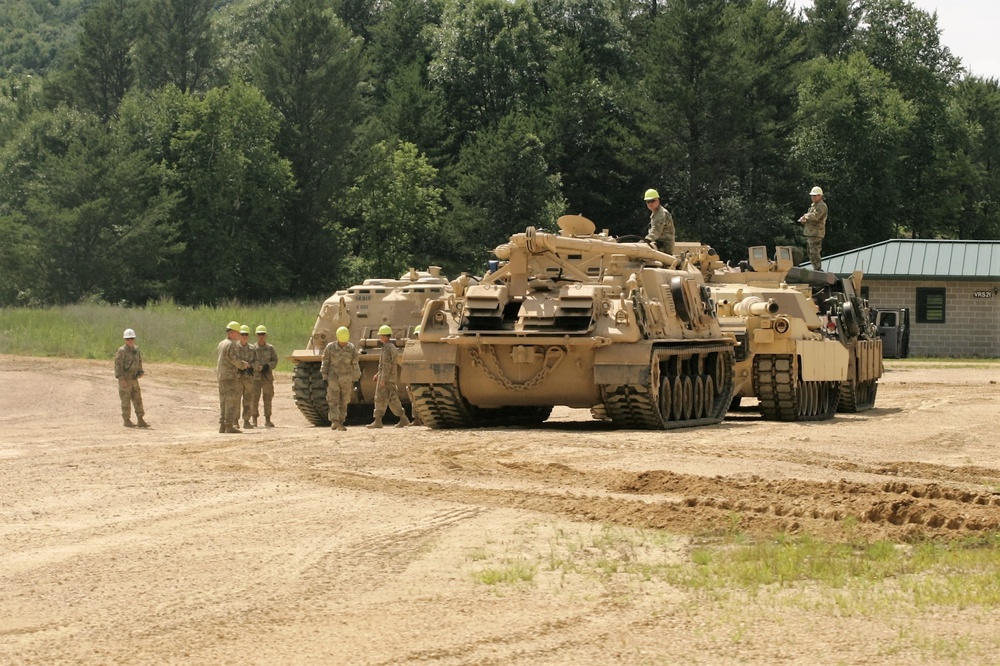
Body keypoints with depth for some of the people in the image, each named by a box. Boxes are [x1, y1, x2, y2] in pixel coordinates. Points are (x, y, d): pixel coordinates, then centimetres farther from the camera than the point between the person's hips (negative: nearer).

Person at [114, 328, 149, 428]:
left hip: (134, 379, 7)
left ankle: (140, 420, 9)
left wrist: (140, 372, 4)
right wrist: (121, 379, -23)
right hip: (125, 380, -7)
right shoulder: (122, 351, -12)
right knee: (126, 400, -2)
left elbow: (139, 362, 21)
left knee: (137, 399, 6)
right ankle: (127, 421, 5)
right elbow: (118, 365, -17)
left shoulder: (136, 350, 10)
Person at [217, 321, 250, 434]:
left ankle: (222, 425, 11)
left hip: (221, 376, 9)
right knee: (232, 401, -8)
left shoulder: (221, 344, 16)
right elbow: (235, 360, -20)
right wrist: (244, 364, -1)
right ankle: (229, 426, -11)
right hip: (230, 376, -9)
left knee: (223, 401, 11)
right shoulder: (232, 345, -12)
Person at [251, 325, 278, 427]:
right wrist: (257, 367, -16)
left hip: (267, 377, 1)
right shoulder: (253, 349, 5)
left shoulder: (270, 348, 9)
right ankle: (254, 420, 2)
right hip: (255, 377, -1)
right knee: (254, 399, -3)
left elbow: (275, 361, 5)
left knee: (268, 399, 2)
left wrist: (267, 366, -14)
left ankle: (267, 420, 8)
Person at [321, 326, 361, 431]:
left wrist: (356, 380, 4)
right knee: (333, 401, -12)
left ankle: (340, 423, 11)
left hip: (346, 380, 2)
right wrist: (324, 378, -5)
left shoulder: (352, 348, -3)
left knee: (344, 403, 5)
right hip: (333, 378, -2)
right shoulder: (330, 348, -7)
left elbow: (355, 365, 4)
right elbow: (325, 364, -1)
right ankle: (334, 422, -21)